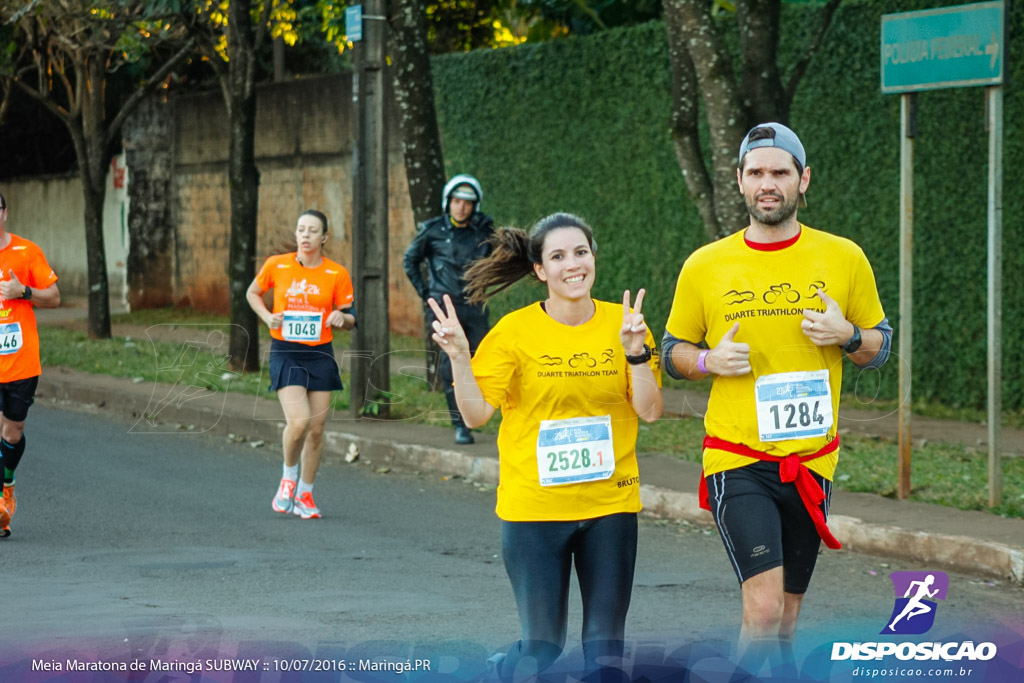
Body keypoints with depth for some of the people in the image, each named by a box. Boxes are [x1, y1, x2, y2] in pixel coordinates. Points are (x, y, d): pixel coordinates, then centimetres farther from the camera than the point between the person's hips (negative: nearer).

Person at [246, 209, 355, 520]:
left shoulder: (337, 273, -1)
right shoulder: (276, 265, -1)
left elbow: (349, 319, 7)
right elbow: (253, 292, 16)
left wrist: (342, 317, -17)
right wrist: (267, 317, -3)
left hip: (320, 355, 2)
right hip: (285, 353, -2)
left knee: (316, 429, 4)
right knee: (298, 422, -18)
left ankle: (304, 494, 21)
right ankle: (289, 477, 10)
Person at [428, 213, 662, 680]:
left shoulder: (621, 323, 2)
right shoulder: (516, 331, -5)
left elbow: (649, 410, -3)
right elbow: (476, 413, -7)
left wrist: (635, 351, -16)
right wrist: (459, 357, -22)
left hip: (610, 504, 2)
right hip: (534, 507, -2)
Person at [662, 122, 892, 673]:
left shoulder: (843, 258, 3)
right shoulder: (704, 266, 0)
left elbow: (880, 346, 11)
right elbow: (672, 351, 10)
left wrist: (847, 335, -12)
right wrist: (710, 360, -12)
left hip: (811, 461, 3)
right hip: (736, 460, -3)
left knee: (785, 615, 12)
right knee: (765, 607, -18)